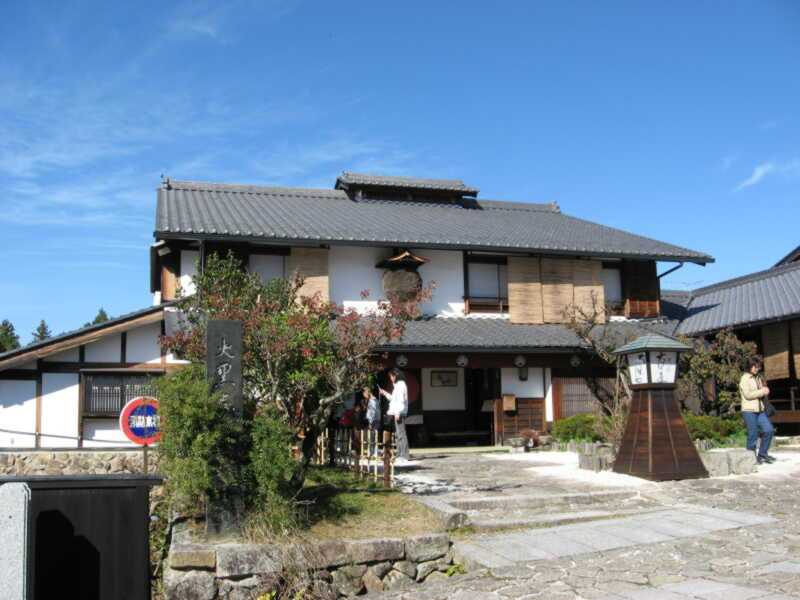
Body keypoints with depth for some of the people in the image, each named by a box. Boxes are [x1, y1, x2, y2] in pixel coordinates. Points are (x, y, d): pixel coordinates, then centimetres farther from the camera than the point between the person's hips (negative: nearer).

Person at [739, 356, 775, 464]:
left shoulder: (758, 378, 14)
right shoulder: (745, 378, -8)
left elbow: (761, 394, 20)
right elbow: (747, 394, -16)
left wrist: (765, 391, -2)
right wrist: (762, 391, -12)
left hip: (760, 410, 7)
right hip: (749, 411, -7)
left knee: (769, 430, 3)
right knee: (753, 435, -2)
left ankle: (762, 453, 17)